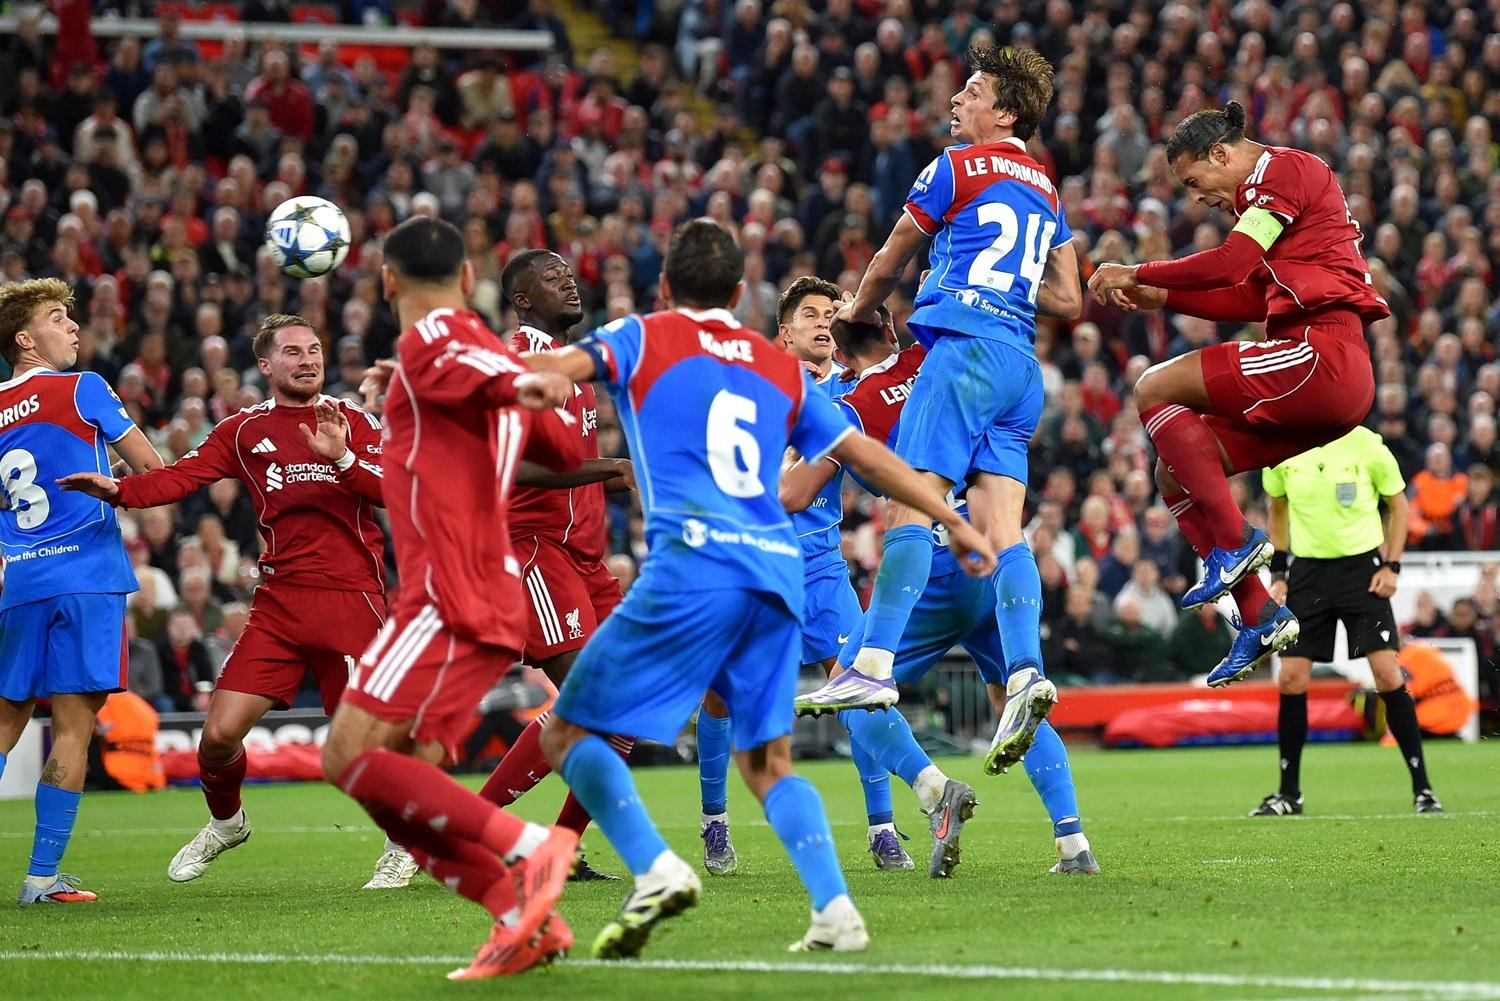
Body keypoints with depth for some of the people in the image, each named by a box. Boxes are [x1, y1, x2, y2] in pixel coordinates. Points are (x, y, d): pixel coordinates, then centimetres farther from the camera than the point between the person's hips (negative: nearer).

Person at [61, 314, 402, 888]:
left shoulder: (354, 422, 9)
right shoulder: (244, 431, 12)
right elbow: (182, 476, -1)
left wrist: (342, 459, -19)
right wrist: (118, 490, -18)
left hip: (352, 598, -2)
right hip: (279, 600, 2)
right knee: (220, 734, -4)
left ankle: (405, 845, 17)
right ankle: (225, 823, 28)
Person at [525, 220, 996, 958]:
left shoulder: (645, 338, 11)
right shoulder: (781, 368, 24)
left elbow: (561, 366, -8)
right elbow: (865, 454, 26)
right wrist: (956, 522, 34)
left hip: (691, 565, -5)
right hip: (778, 572, 5)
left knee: (568, 732, 3)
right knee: (766, 761, 14)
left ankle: (655, 871, -17)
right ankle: (835, 910, -5)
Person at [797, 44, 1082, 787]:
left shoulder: (960, 168, 2)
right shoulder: (1046, 192, 22)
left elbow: (890, 261, 12)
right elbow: (1067, 301, 23)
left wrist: (859, 310, 30)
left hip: (966, 344, -8)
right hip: (1020, 363, 8)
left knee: (910, 503, -15)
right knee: (999, 526, 0)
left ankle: (874, 667, -26)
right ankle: (1025, 673, -16)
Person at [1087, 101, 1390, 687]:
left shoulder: (1283, 169, -4)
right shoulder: (1270, 190, 27)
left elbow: (1229, 265, -15)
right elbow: (1253, 300, 30)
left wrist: (1136, 275, -4)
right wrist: (1161, 298, 22)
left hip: (1324, 353, -10)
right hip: (1336, 380, 10)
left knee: (1155, 390, -12)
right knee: (1175, 474, 9)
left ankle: (1234, 540, -14)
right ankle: (1259, 618, 6)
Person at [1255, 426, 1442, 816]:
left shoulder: (1365, 445, -8)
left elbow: (1397, 504, 4)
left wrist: (1391, 565, -5)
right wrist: (1277, 573, 9)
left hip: (1362, 567, -2)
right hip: (1307, 569, 3)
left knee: (1388, 676, -10)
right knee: (1290, 680, -3)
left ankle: (1422, 789, -1)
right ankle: (1288, 794, 11)